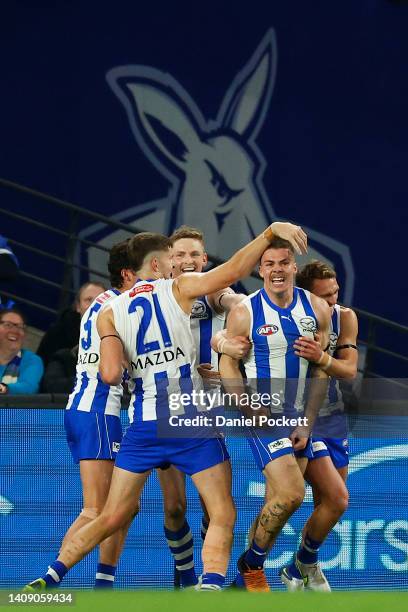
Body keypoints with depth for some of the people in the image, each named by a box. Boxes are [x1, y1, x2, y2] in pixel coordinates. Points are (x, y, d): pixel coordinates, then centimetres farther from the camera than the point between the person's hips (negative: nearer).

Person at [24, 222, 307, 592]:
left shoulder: (110, 313, 9)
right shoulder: (179, 289, 3)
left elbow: (111, 375, -2)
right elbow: (234, 270, -7)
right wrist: (272, 231, -3)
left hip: (143, 422, 4)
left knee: (113, 517, 16)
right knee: (222, 516, 0)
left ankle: (48, 579, 13)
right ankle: (210, 591, -19)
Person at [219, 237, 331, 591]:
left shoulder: (317, 309, 1)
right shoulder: (245, 313, -9)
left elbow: (321, 371, 4)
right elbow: (228, 364, -4)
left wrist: (307, 424, -2)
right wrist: (249, 410, -15)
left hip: (298, 417, 5)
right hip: (261, 416, -5)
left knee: (277, 502, 7)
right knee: (291, 494, -18)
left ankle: (249, 576, 21)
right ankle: (251, 565, 2)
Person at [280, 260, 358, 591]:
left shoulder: (345, 317, -5)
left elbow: (349, 370, -14)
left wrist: (322, 358, -34)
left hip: (332, 417, 6)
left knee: (327, 505, 11)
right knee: (338, 500, -15)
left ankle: (299, 571, 30)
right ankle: (306, 562, 7)